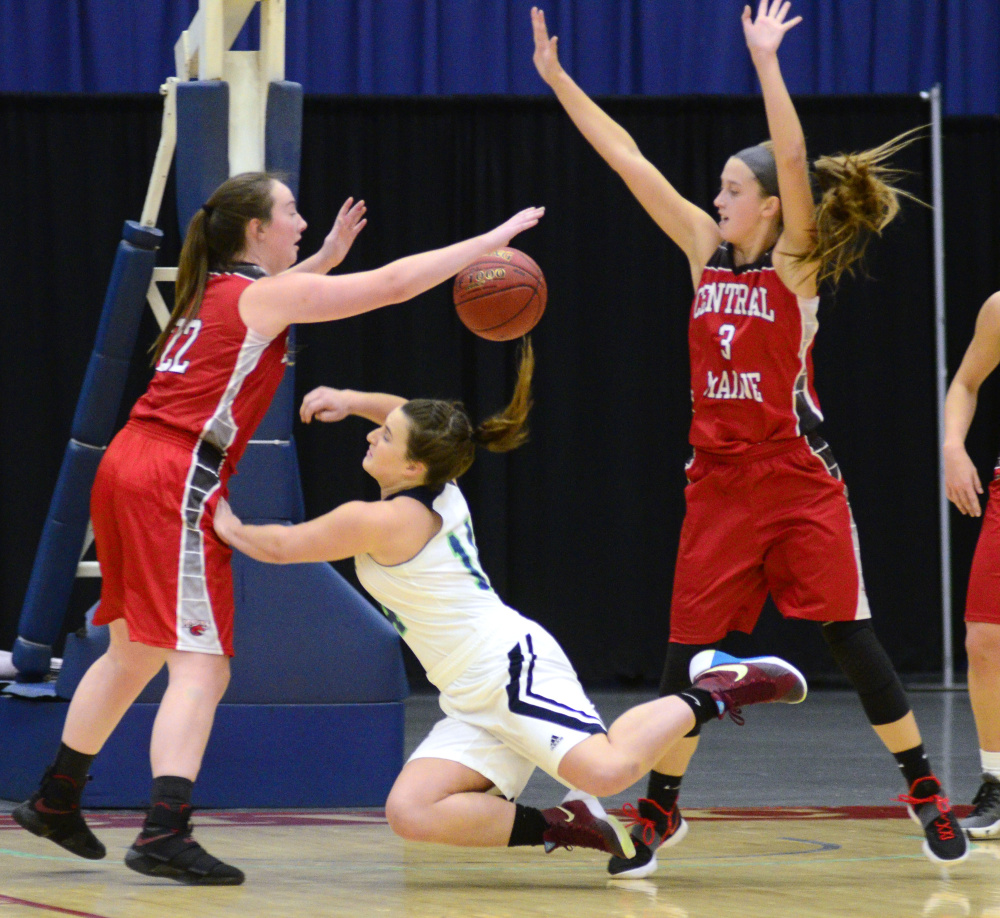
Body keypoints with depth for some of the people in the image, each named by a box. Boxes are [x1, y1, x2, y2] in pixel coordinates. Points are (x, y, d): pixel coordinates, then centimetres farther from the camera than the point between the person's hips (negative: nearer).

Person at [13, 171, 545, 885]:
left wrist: (327, 258, 37)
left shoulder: (213, 290, 17)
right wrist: (497, 239, -2)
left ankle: (55, 801, 31)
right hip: (177, 483, -9)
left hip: (130, 470, 9)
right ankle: (165, 836, -22)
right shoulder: (267, 296, -6)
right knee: (201, 665, -11)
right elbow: (396, 283, -8)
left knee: (135, 652, 22)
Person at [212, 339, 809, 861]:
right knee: (411, 812, -9)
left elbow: (280, 547, -1)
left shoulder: (379, 520, -13)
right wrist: (351, 400, 21)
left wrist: (230, 528, 17)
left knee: (608, 769, -30)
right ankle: (562, 828, -6)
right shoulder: (436, 487, 11)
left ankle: (713, 691, -7)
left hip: (513, 665, -9)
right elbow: (409, 416, 35)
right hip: (476, 704, 9)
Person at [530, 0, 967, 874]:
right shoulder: (706, 249, 7)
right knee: (689, 648, 3)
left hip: (798, 478, -4)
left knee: (849, 633, -2)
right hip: (718, 480, 4)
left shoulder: (798, 261, -5)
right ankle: (661, 809, 13)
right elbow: (628, 159, 5)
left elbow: (794, 162, -20)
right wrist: (558, 79, 3)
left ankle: (927, 792, 9)